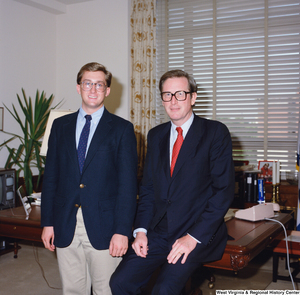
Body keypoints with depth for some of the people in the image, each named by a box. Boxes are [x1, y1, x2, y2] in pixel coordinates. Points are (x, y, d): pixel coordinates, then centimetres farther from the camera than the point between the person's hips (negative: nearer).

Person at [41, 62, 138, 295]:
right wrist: (47, 222, 5)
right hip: (65, 225, 3)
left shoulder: (122, 129, 0)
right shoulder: (60, 126, 10)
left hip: (103, 226, -3)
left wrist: (122, 230, -11)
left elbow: (128, 183, -5)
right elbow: (50, 177, 10)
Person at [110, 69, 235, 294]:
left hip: (199, 234, -4)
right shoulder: (156, 135, 13)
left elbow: (224, 189, -9)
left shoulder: (215, 132, -4)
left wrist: (194, 237, -15)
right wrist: (141, 230, 1)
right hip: (158, 232, 5)